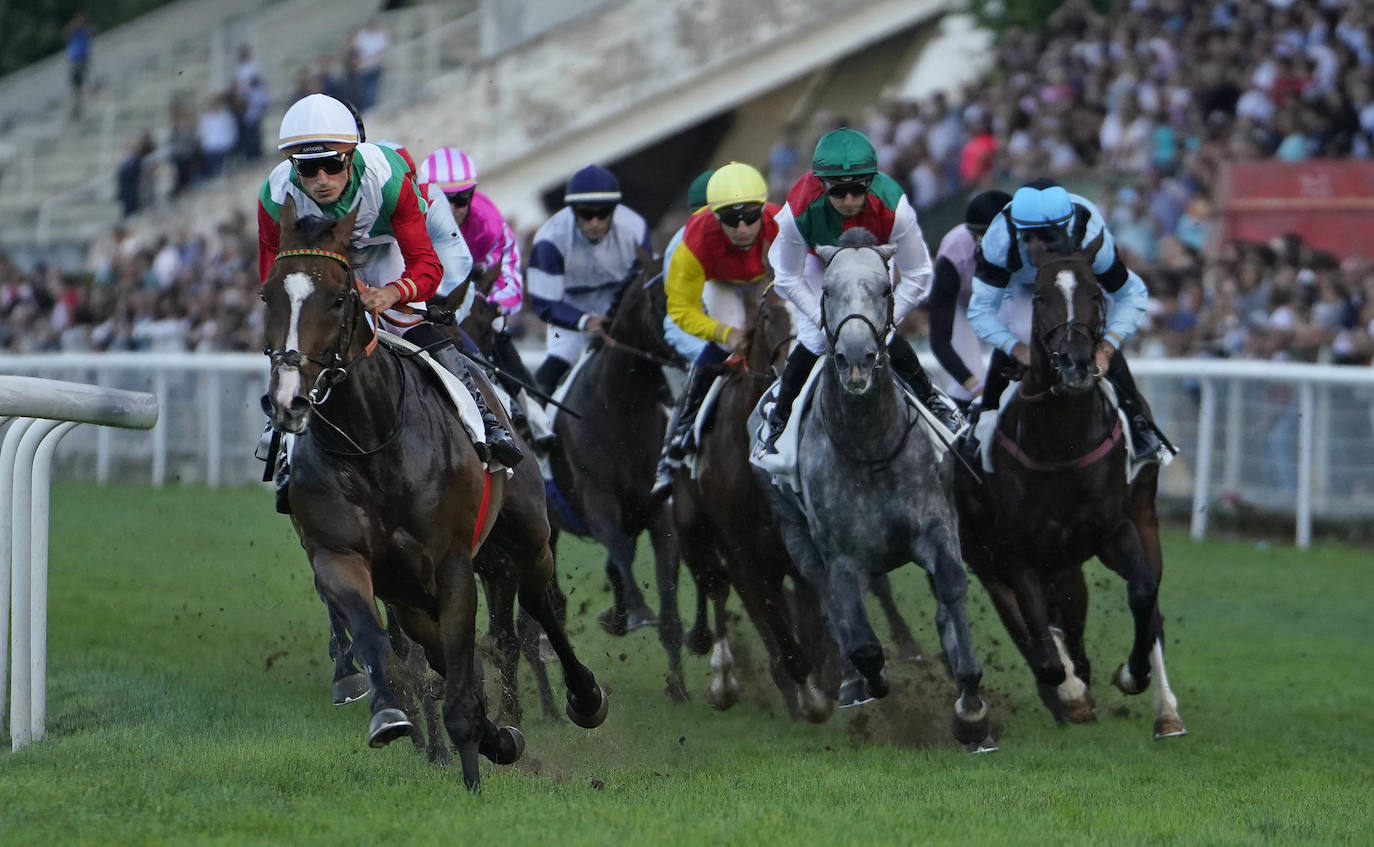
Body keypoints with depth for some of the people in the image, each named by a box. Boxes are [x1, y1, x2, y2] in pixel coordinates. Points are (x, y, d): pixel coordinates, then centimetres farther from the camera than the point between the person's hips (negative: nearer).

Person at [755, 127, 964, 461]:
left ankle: (932, 399, 19)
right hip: (818, 264, 0)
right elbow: (788, 279, -22)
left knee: (886, 342, -9)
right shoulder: (799, 211, -41)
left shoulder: (893, 207, -41)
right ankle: (777, 420, 12)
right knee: (811, 343, -11)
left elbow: (917, 276, -26)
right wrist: (823, 320, -24)